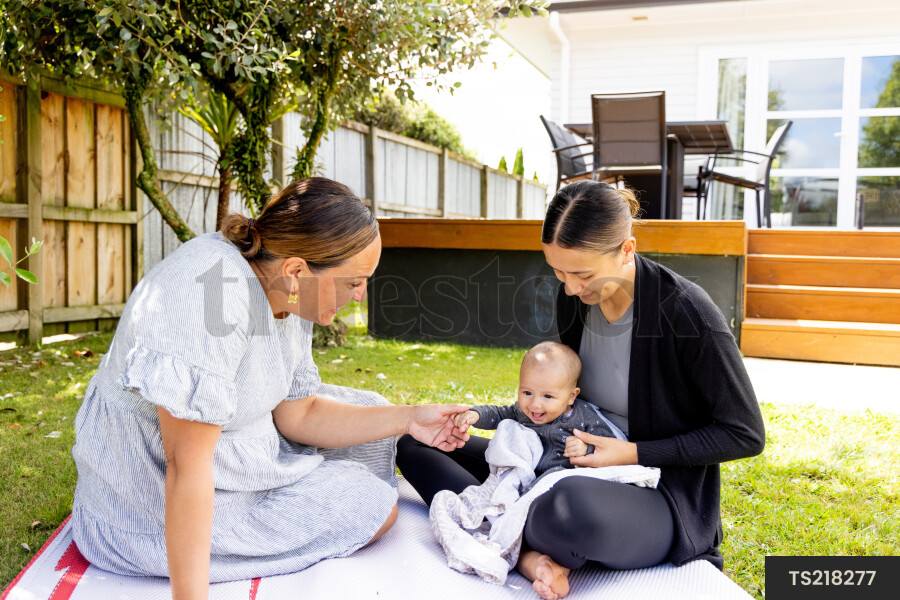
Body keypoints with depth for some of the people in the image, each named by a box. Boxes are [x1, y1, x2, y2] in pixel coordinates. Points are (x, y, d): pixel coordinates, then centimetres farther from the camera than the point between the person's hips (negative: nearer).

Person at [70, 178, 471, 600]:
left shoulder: (287, 297, -5)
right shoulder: (210, 291, -34)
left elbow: (297, 413, 2)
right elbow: (187, 463, -33)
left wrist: (407, 419, -4)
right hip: (155, 512, -8)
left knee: (368, 411, 12)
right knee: (375, 506, -4)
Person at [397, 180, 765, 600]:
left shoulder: (685, 311, -21)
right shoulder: (573, 297, -3)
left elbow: (745, 434, -12)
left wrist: (635, 453, -19)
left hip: (663, 497, -7)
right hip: (583, 468, 7)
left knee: (576, 503, -45)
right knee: (415, 442, 0)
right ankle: (528, 554, -18)